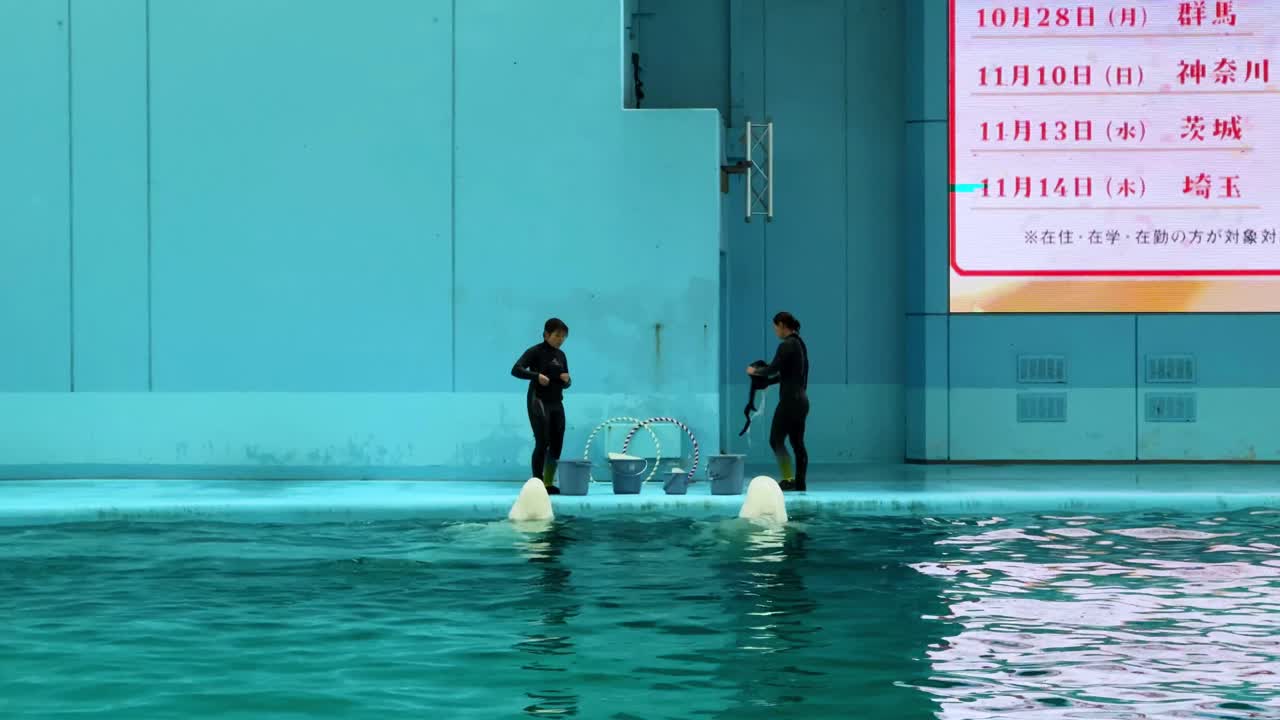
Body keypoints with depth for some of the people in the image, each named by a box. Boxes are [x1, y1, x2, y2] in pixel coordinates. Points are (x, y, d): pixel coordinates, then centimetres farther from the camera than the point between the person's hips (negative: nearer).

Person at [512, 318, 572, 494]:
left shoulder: (561, 355, 12)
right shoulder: (535, 352, -7)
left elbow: (566, 384, 17)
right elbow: (516, 369, -18)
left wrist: (567, 380, -6)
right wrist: (536, 376, -30)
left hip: (557, 403, 7)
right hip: (539, 402, -7)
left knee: (556, 445, 5)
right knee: (542, 443, -11)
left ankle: (549, 483, 12)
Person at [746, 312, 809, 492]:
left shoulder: (786, 345, -14)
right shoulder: (800, 344, 15)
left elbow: (773, 368, -18)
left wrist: (755, 371, -1)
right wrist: (766, 382, 24)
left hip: (789, 401, -9)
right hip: (802, 400, 9)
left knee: (776, 440, -3)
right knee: (797, 443, 9)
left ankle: (788, 479, -10)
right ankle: (800, 483, 9)